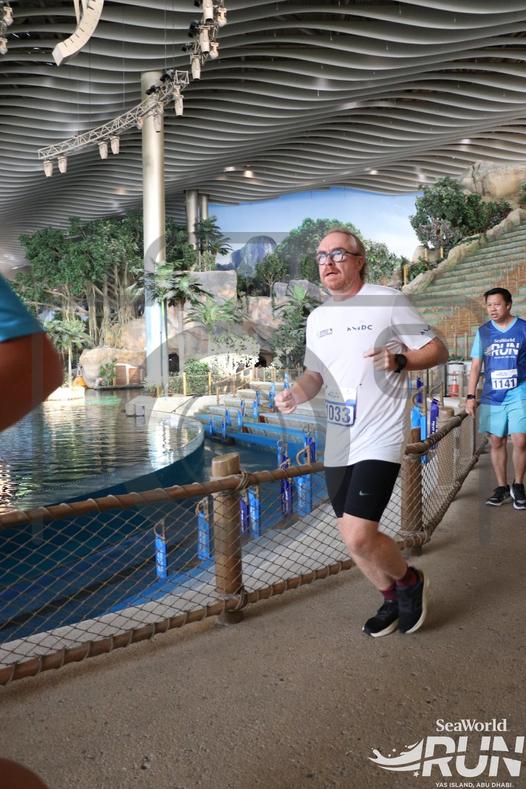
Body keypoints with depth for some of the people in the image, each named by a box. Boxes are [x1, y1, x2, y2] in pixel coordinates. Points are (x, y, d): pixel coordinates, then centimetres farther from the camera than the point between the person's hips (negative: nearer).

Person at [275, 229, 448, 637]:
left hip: (378, 440, -7)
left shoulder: (388, 301, -6)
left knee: (358, 538, -14)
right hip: (337, 444, 7)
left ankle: (410, 581, 18)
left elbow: (438, 350, -3)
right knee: (354, 536, 14)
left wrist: (399, 360, -22)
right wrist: (295, 393, -2)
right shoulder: (317, 318, 12)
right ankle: (394, 599, 40)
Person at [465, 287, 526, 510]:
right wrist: (470, 396, 3)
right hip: (491, 396, 2)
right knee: (497, 442, 6)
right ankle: (501, 487, 19)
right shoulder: (483, 332, 7)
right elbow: (475, 366, 9)